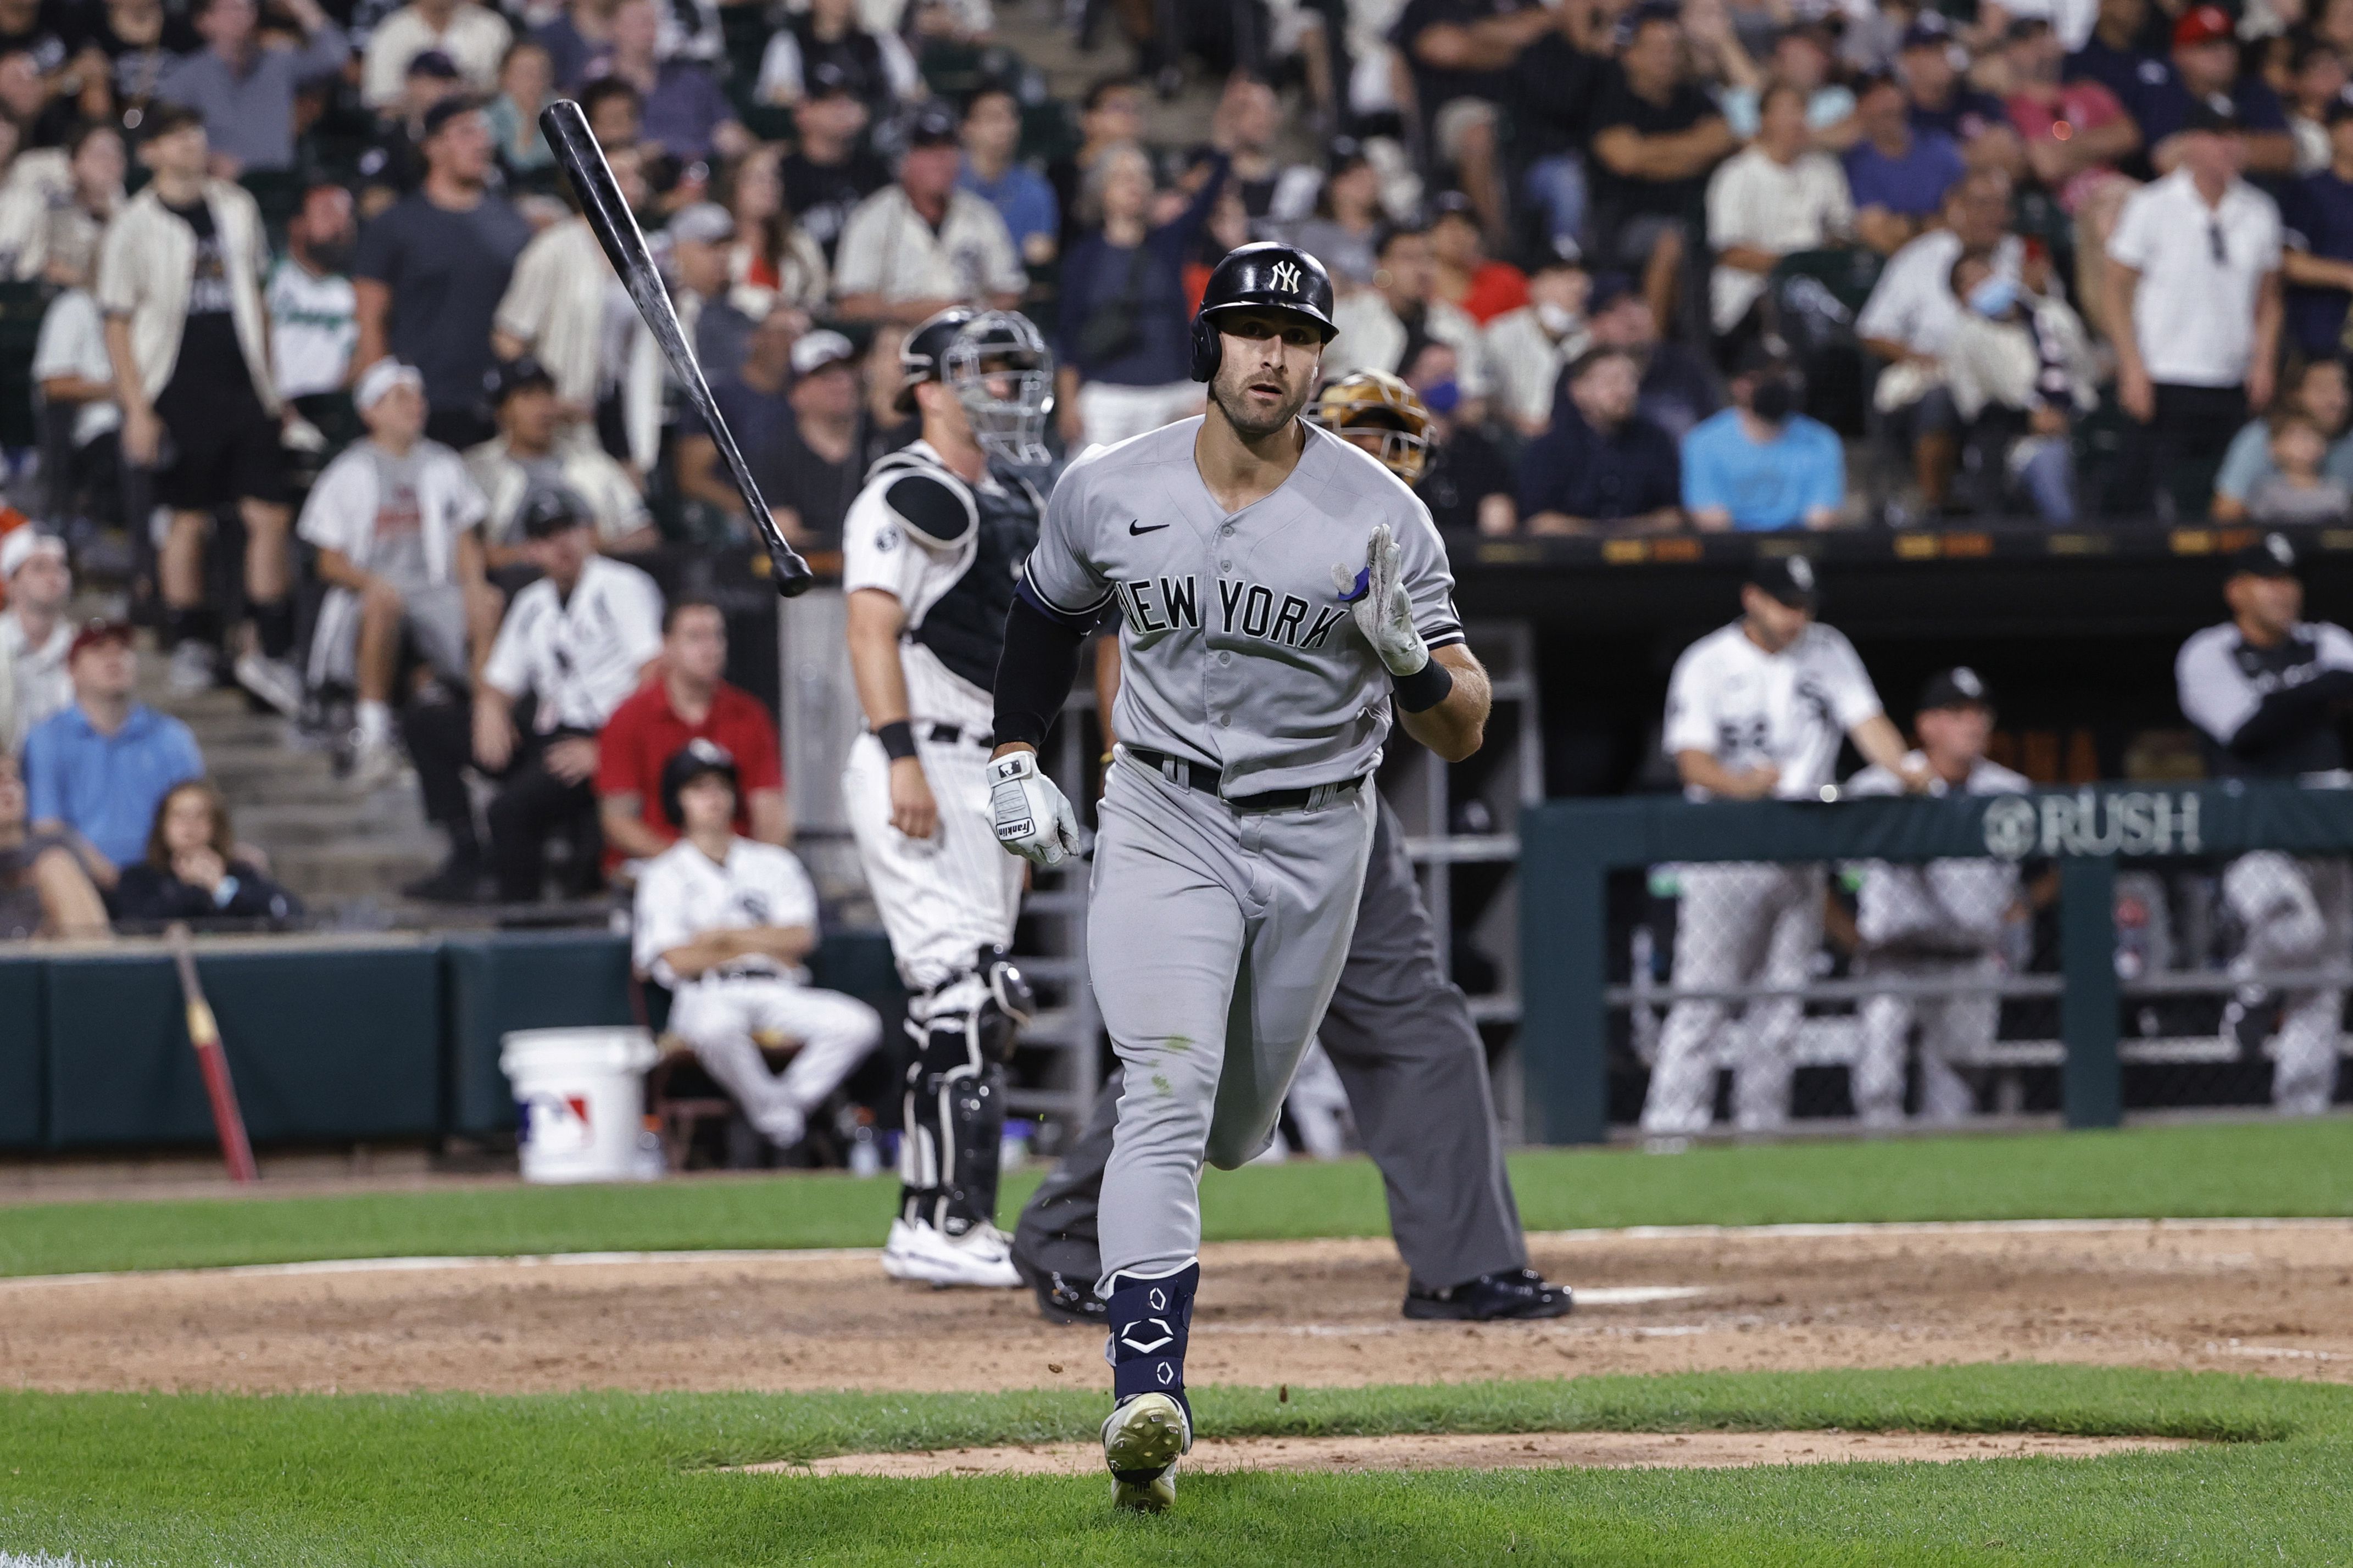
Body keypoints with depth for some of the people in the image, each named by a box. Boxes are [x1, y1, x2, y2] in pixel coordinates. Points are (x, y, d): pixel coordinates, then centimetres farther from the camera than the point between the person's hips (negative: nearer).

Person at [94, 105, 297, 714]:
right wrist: (137, 408, -9)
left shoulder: (235, 207, 10)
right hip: (178, 393, -3)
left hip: (244, 389, 3)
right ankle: (187, 645, 19)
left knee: (270, 516, -4)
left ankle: (269, 652, 1)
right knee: (189, 520, 5)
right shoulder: (136, 224, -3)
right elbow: (118, 323, -3)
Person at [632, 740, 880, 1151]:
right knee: (716, 1029, -42)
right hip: (709, 995, -3)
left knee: (859, 1024, -25)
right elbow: (678, 960, -3)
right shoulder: (664, 874, 12)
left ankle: (793, 1102, -19)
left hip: (779, 993, 3)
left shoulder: (774, 863, 21)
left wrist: (726, 937, -3)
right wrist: (766, 946, 0)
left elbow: (800, 938, 5)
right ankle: (775, 1117, -24)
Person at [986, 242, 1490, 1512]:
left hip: (1317, 836, 1)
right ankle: (1146, 1395, -27)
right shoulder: (1109, 491, -7)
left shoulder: (1377, 514, -13)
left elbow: (1461, 733, -14)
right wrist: (1014, 761, 8)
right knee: (1169, 1091, -19)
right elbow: (1047, 613, 16)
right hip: (1163, 822, -1)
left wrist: (1410, 653, -34)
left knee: (1239, 1118, 16)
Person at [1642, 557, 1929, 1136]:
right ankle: (1672, 1126, -12)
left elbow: (1866, 722, -2)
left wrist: (1903, 768, -22)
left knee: (1782, 1003, 6)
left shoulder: (1827, 653, 8)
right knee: (1702, 997, -10)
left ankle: (1762, 1127, 11)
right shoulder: (1707, 664, -4)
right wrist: (1740, 784, -33)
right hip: (1726, 853, -4)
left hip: (1800, 859, 4)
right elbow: (1691, 759, -12)